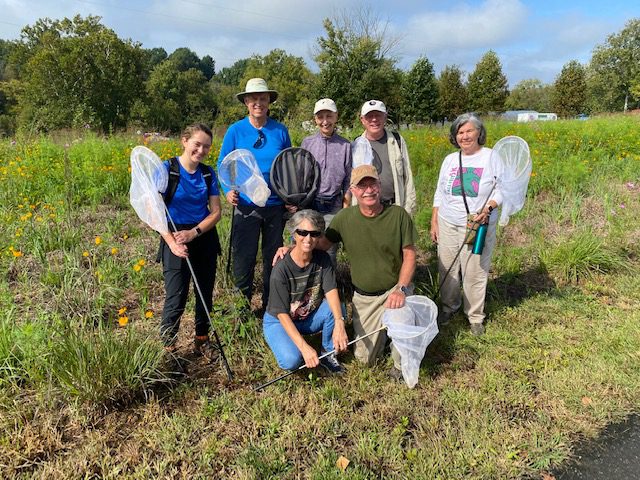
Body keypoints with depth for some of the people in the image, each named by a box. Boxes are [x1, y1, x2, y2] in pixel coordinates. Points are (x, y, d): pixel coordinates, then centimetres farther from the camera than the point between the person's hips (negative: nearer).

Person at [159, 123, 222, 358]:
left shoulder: (208, 173, 2)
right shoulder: (166, 169, -9)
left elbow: (216, 212, 1)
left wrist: (193, 233, -14)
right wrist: (172, 242, -21)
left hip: (205, 238, 4)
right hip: (176, 240, -4)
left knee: (205, 294, 14)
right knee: (176, 299, -3)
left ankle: (202, 340, 33)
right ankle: (167, 346, 19)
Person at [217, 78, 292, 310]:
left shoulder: (280, 131, 2)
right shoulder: (235, 130, -2)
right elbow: (223, 164, 2)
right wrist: (228, 190, -15)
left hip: (276, 204, 2)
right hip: (246, 204, -2)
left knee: (274, 257, 14)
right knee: (243, 258, 4)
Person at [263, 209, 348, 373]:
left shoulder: (322, 259, -13)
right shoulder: (281, 269, -27)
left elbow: (331, 291, -22)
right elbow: (282, 314, -25)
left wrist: (339, 323, -41)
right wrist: (304, 347, -34)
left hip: (310, 317, 4)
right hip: (278, 321, -4)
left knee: (334, 308, -26)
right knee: (291, 361, -30)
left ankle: (328, 353, -3)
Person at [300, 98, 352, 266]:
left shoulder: (345, 145, 2)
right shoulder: (307, 142, 5)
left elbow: (347, 183, 5)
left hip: (333, 207, -1)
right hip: (308, 203, 1)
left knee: (330, 252, 5)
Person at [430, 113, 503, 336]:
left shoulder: (492, 157, -4)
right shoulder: (450, 160, 8)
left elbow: (502, 189, -4)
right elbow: (439, 194, 13)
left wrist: (487, 209, -21)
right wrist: (434, 222, 10)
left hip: (479, 227, -3)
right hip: (447, 225, 4)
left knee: (475, 274, 3)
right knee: (447, 270, 11)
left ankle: (475, 316, 22)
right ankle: (448, 307, 33)